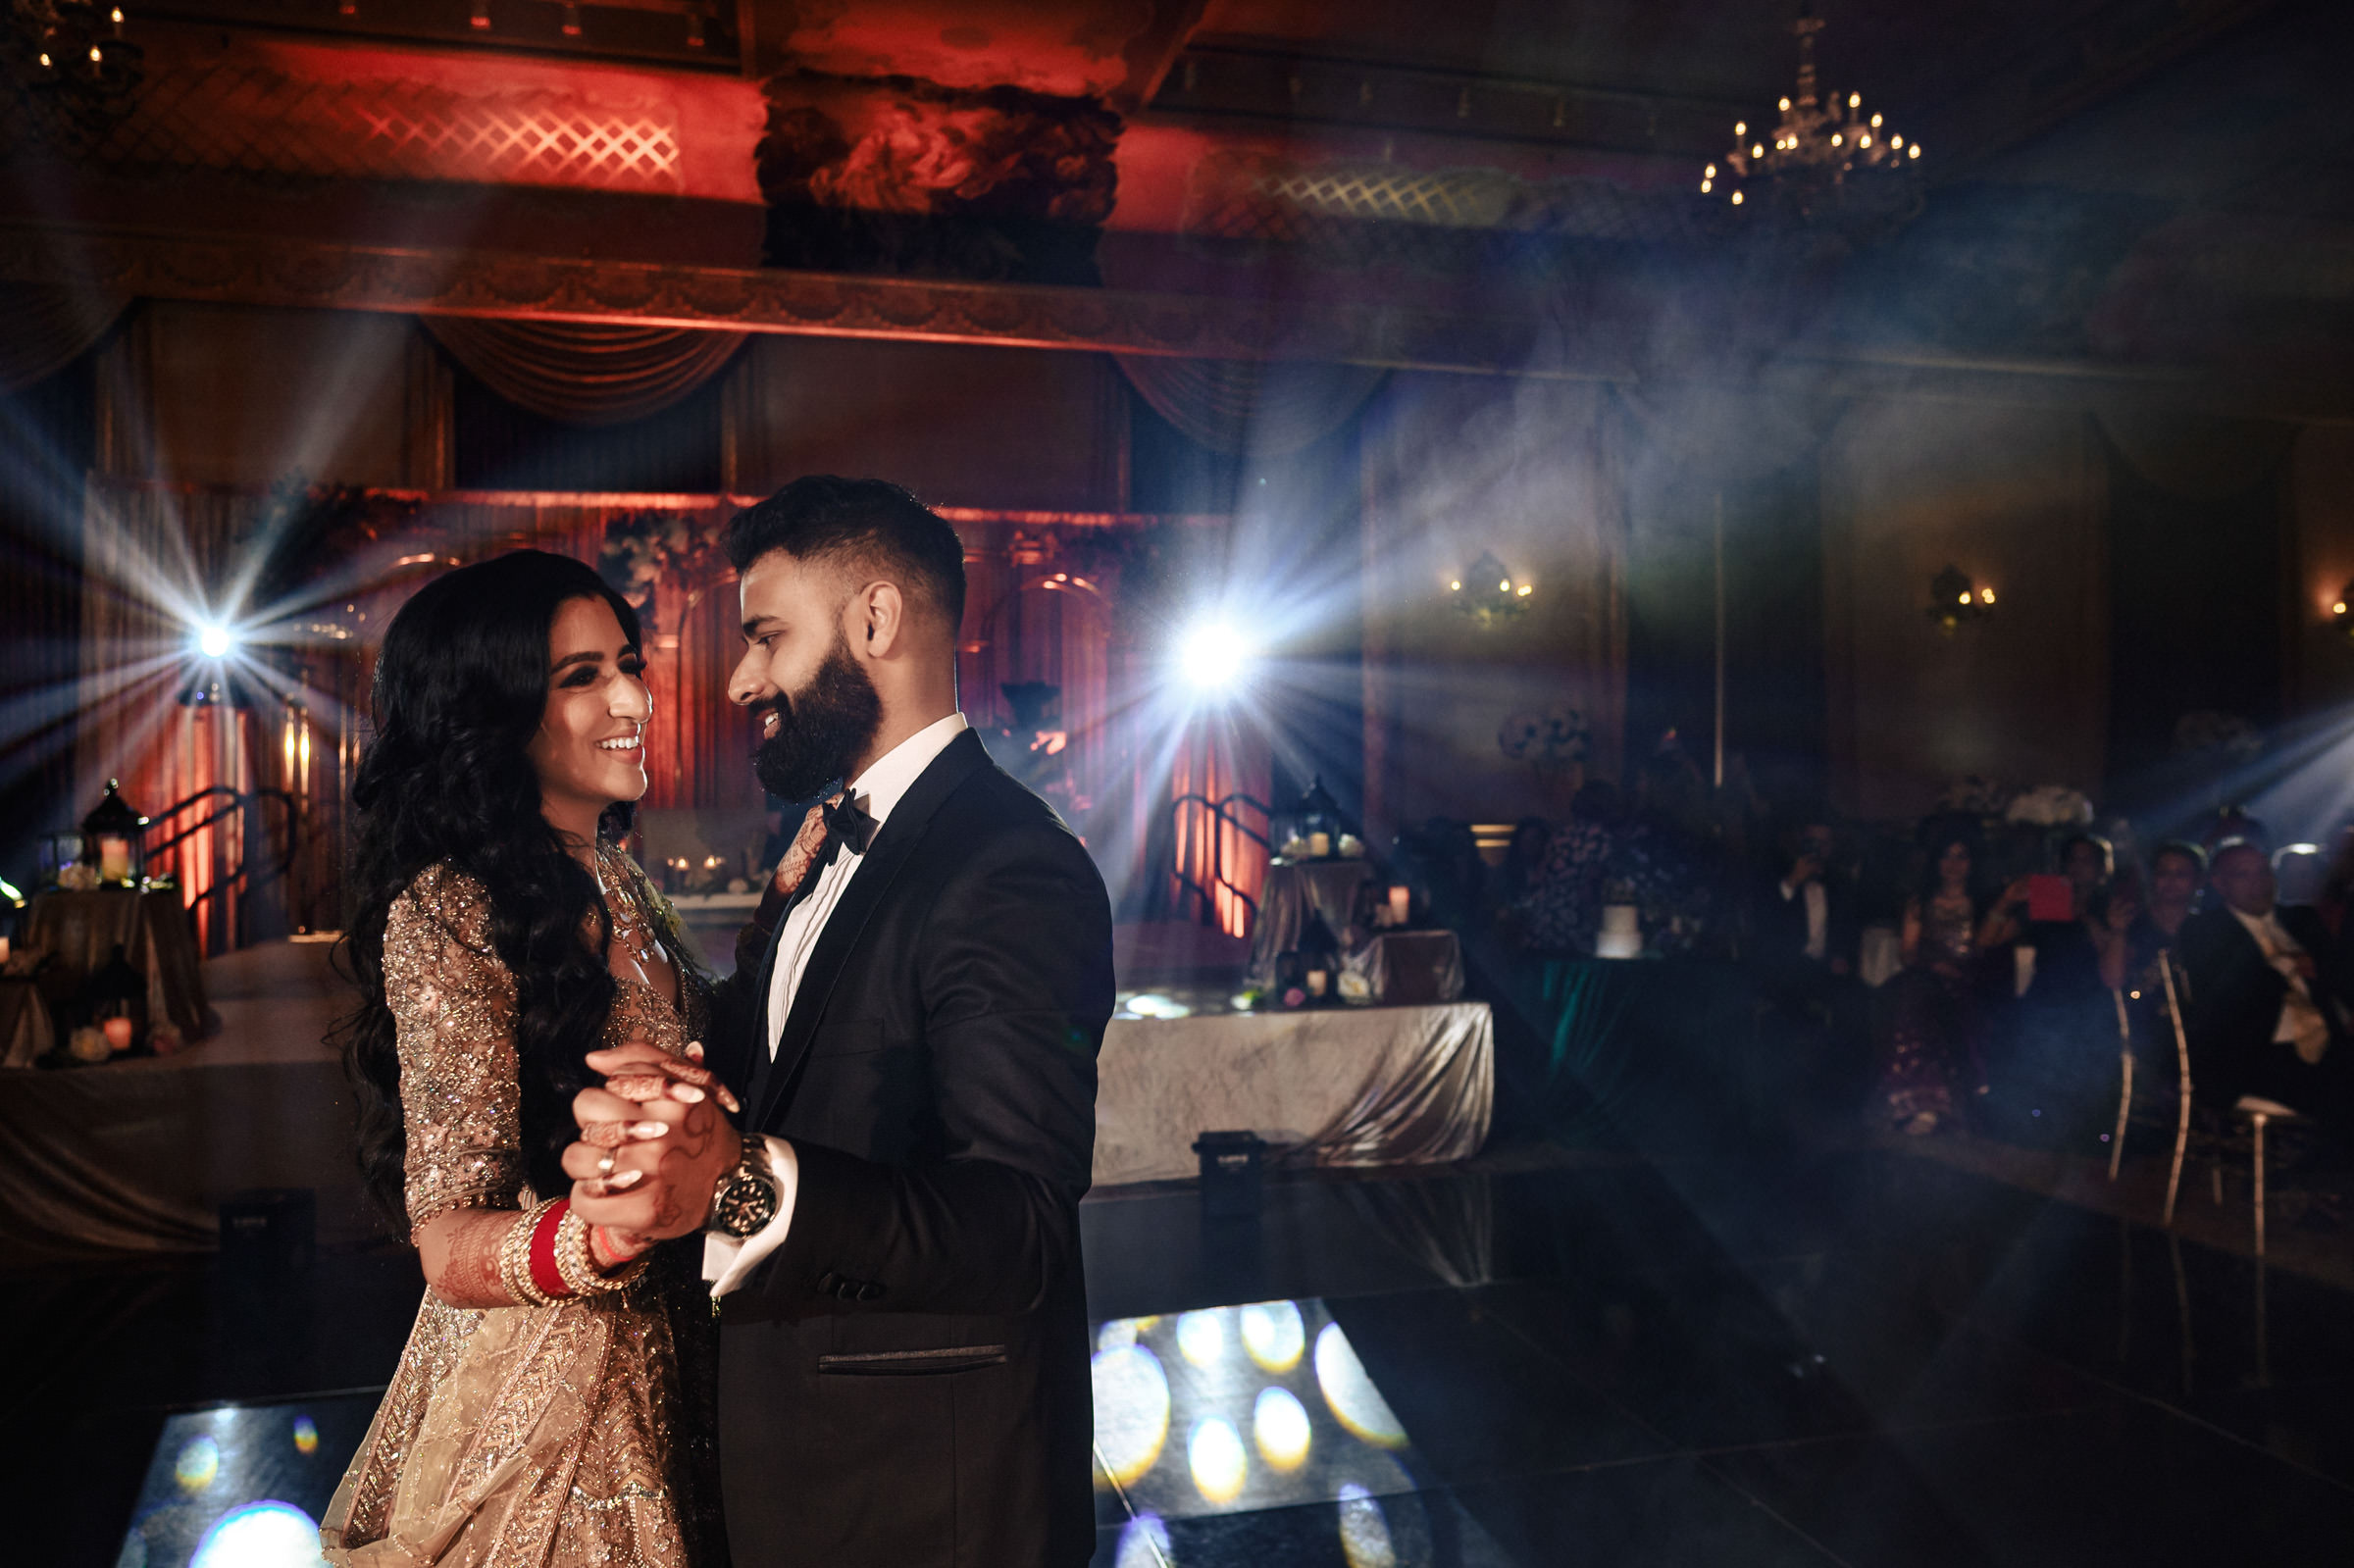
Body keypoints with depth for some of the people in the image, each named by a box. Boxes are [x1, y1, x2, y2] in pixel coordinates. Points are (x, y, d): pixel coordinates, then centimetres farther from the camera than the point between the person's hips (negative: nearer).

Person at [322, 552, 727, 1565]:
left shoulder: (610, 882, 5)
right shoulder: (446, 916, -20)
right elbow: (450, 1246, -26)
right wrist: (598, 1236, -45)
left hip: (662, 1363, 7)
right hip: (538, 1393, -7)